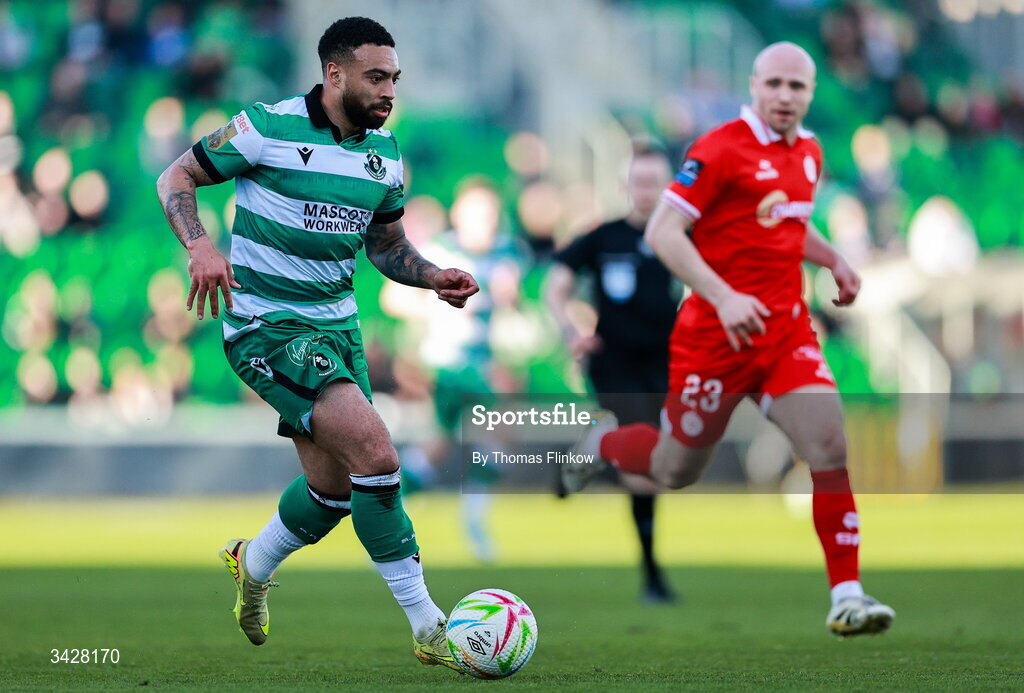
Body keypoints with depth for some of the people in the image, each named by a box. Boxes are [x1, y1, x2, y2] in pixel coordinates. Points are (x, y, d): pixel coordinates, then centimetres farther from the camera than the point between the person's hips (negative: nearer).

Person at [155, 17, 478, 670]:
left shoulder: (385, 152, 7)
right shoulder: (268, 128, -13)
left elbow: (387, 244, 19)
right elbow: (176, 178, -5)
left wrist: (435, 278, -1)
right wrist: (200, 245, -22)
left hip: (338, 325, 8)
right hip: (267, 328, -8)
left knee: (335, 485, 13)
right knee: (375, 452, -21)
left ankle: (253, 565, 45)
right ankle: (427, 626, -15)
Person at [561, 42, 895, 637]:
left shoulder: (809, 153, 10)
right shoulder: (720, 150, -14)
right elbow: (662, 232, -18)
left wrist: (834, 260, 10)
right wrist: (723, 297, -27)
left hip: (787, 331, 5)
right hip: (716, 335, -5)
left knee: (831, 448, -12)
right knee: (677, 470, 8)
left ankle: (847, 597, -9)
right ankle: (602, 443, 41)